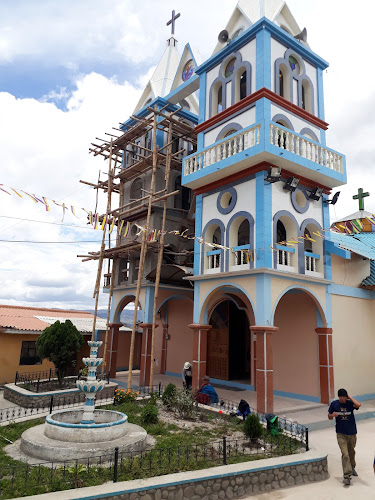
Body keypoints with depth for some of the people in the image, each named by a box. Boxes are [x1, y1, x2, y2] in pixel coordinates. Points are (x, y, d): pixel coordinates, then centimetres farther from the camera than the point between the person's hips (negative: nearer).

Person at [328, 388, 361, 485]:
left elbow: (358, 405, -34)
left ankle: (352, 467, 46)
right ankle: (347, 475, -5)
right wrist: (333, 415, -21)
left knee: (351, 452, 22)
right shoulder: (334, 404, -8)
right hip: (341, 433, -1)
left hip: (352, 432, 2)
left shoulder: (350, 403, -11)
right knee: (345, 454, -11)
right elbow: (329, 417, 2)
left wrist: (350, 397, -22)